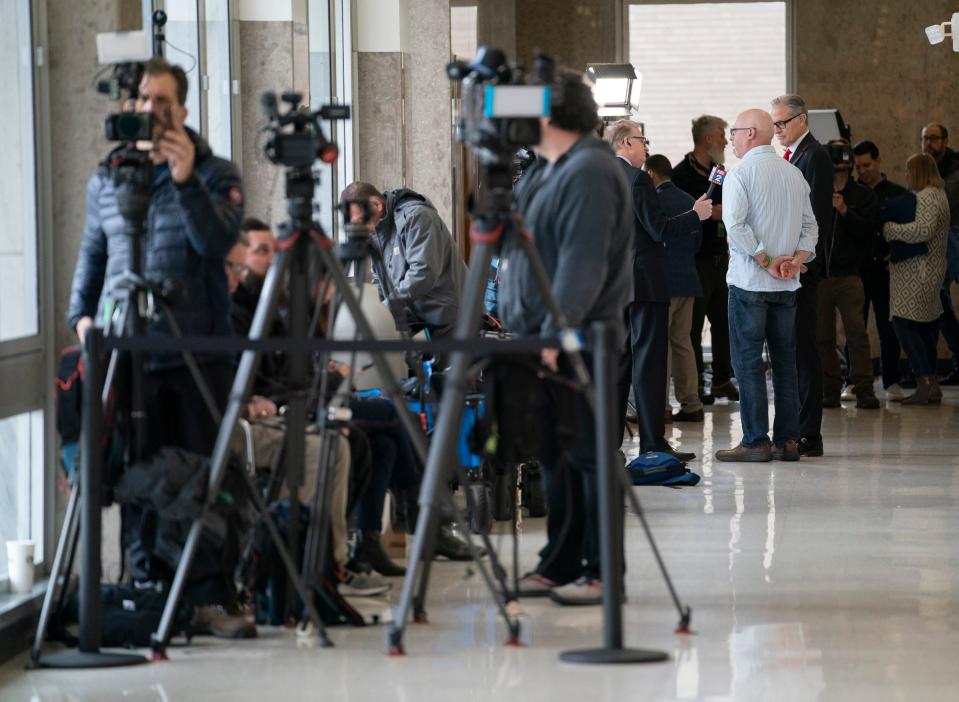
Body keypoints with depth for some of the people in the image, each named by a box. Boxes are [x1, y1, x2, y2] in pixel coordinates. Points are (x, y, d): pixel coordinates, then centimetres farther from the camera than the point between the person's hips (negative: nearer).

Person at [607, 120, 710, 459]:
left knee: (618, 360, 12)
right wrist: (696, 214, -4)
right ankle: (653, 444, -6)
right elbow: (660, 230, -16)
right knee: (649, 361, -6)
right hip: (644, 281, -9)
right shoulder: (637, 179, -14)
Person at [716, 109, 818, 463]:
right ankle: (787, 439, 10)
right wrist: (797, 259, -1)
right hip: (787, 286, 6)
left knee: (748, 360, -3)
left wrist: (767, 261, -13)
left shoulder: (741, 172, -8)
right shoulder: (794, 174, 12)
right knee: (785, 360, 10)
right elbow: (810, 225, 10)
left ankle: (756, 441, -6)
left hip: (749, 281, -6)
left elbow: (735, 225, -18)